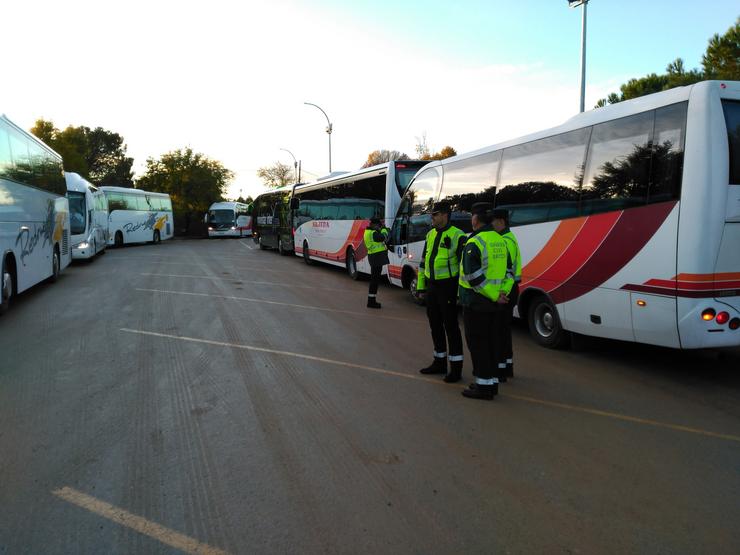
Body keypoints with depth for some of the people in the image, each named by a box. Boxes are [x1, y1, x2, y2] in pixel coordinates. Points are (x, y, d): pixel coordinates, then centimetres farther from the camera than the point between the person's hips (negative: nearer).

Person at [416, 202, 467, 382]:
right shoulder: (430, 235, 11)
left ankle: (456, 367, 9)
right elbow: (424, 261, 17)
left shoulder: (457, 236, -12)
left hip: (448, 287, -7)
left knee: (451, 326, -2)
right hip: (432, 286, 7)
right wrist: (421, 285, 14)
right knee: (435, 325, 13)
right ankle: (440, 362, 26)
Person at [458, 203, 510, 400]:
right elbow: (508, 271, 12)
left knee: (477, 344, 1)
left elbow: (474, 277, -21)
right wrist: (502, 292, 5)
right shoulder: (500, 241, 10)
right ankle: (492, 380, 23)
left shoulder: (474, 243, -16)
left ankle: (484, 385, 4)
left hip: (476, 302, -8)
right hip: (495, 303, 8)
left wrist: (495, 296, -15)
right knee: (492, 342, 15)